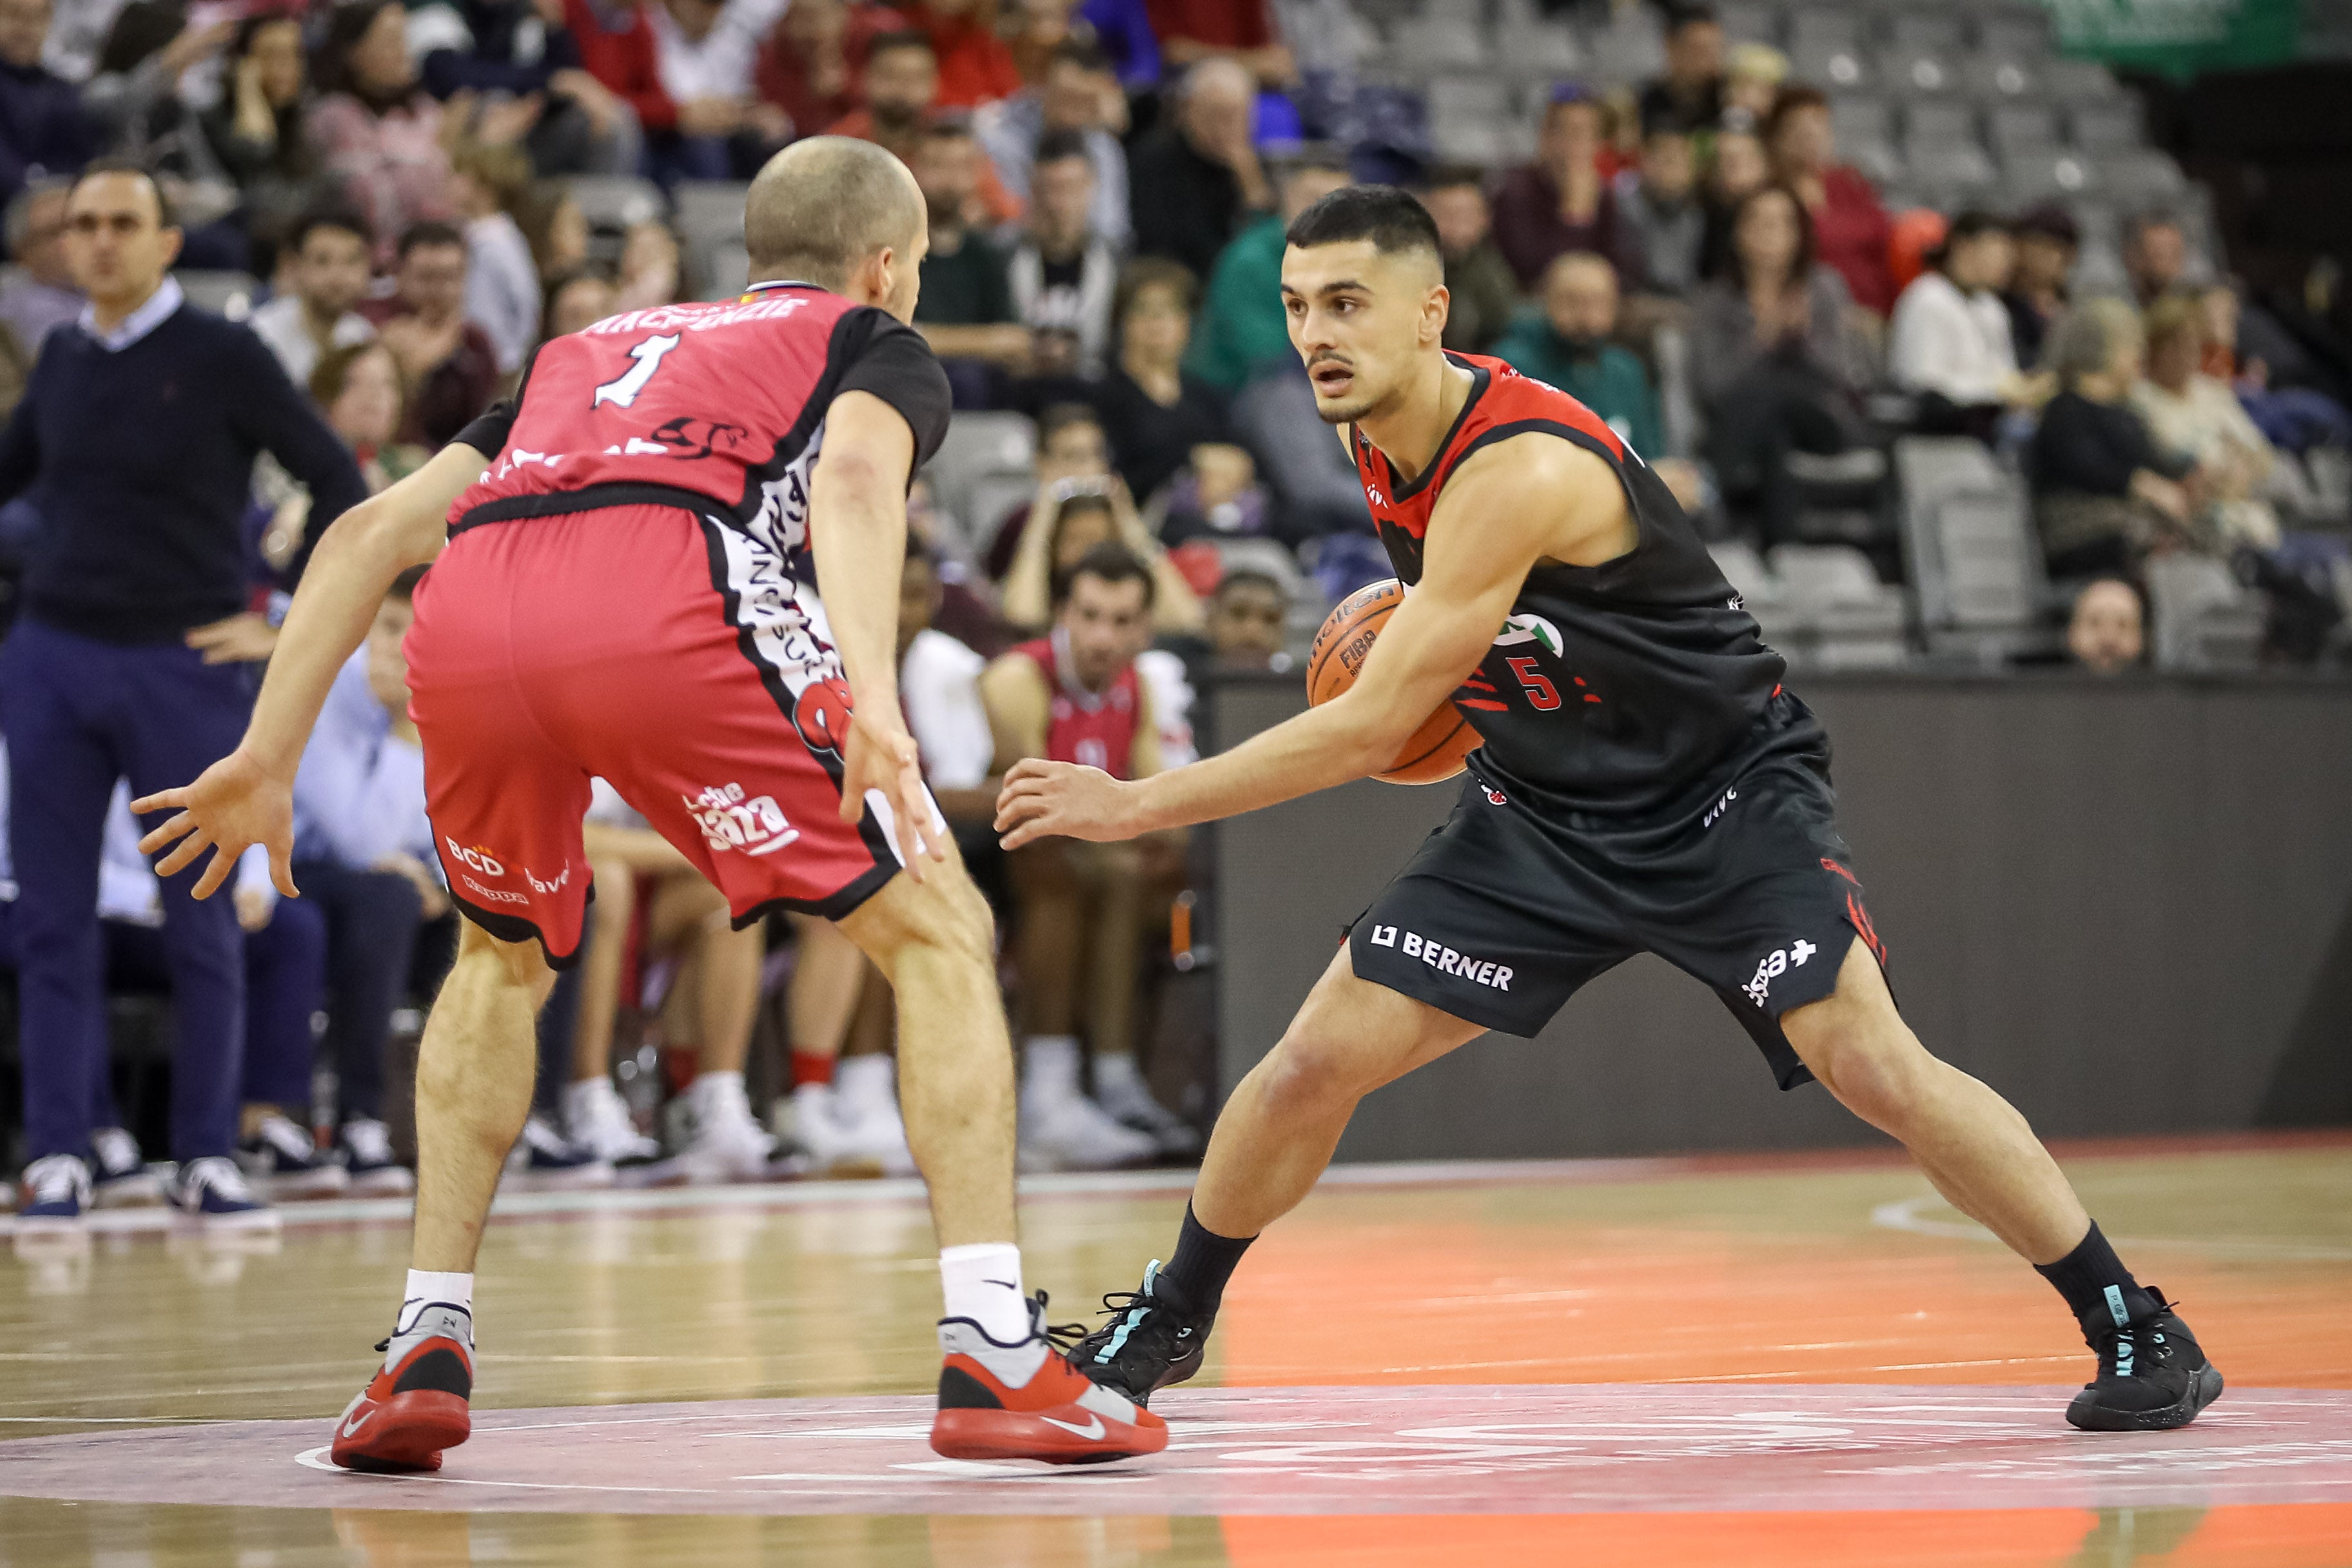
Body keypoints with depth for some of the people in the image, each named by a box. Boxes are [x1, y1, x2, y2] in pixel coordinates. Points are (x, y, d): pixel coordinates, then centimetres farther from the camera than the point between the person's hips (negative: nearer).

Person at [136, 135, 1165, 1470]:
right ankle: (993, 1354, -2)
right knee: (938, 932, 9)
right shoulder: (880, 348, 27)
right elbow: (851, 476, 1)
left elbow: (372, 533, 31)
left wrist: (267, 761, 31)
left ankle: (429, 1348, 22)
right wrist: (871, 695, -15)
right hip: (666, 596, -5)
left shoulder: (590, 353, 41)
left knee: (501, 960, 32)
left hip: (468, 622, 5)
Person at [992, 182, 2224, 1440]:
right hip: (1543, 808, 7)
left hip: (1725, 794, -7)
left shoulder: (1520, 468, -31)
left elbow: (1371, 730, -31)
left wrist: (1137, 806, -27)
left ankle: (2139, 1331, -7)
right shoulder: (1378, 439, -4)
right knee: (1313, 1062, -3)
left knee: (1874, 1069, -21)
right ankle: (1163, 1328, 18)